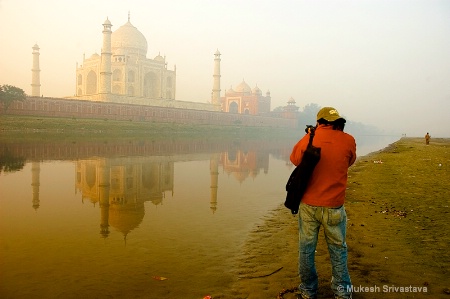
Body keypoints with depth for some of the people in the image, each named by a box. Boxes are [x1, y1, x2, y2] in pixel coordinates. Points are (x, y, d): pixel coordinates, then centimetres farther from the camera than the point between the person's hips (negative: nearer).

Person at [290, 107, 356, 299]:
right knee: (338, 249, 16)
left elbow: (295, 159, 12)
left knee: (306, 248, 13)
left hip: (308, 204, 0)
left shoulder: (309, 138, -5)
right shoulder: (348, 141, -6)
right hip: (333, 206, 0)